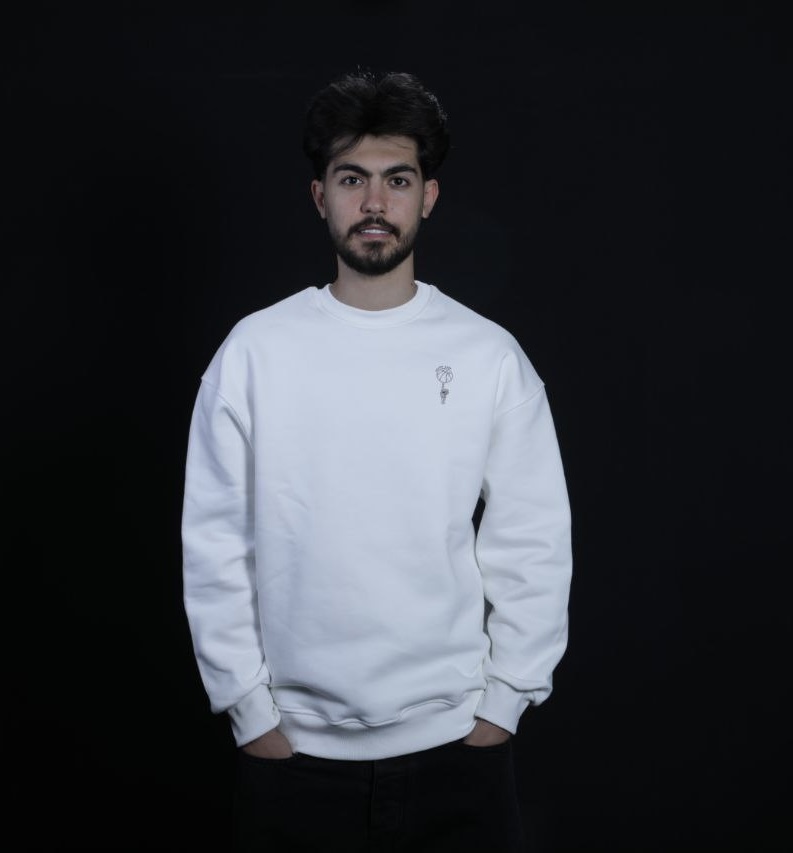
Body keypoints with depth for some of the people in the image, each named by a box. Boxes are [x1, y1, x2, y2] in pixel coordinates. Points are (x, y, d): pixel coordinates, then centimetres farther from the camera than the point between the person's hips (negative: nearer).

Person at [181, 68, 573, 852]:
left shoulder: (491, 356, -3)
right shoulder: (254, 349, -4)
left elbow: (533, 550, 0)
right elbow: (214, 546, -2)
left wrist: (499, 708, -2)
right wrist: (252, 715, -3)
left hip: (454, 745, 0)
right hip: (291, 747, 0)